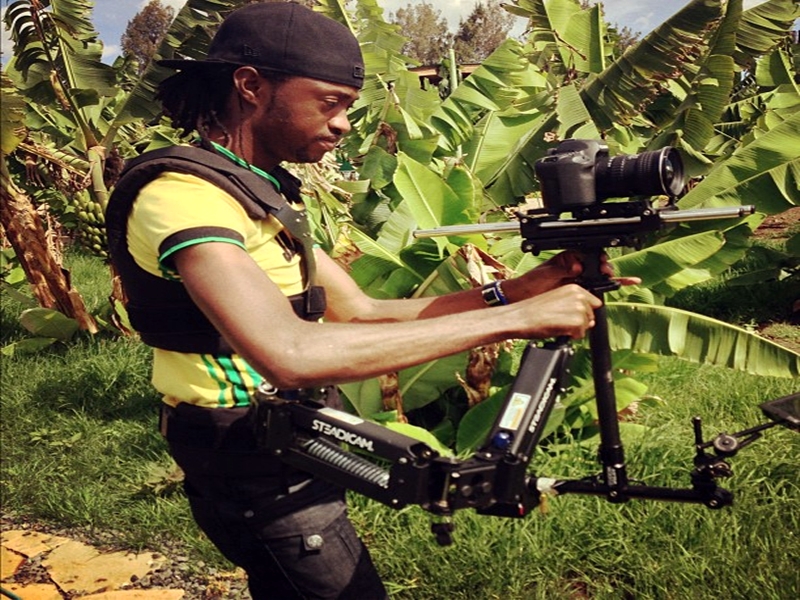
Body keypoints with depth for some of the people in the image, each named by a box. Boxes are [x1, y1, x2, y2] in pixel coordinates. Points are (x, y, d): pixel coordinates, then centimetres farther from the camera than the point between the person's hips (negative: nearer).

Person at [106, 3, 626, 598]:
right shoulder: (185, 195, -23)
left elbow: (362, 313, 3)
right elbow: (292, 355, -39)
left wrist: (520, 289, -8)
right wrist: (511, 319, -34)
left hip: (278, 457, 9)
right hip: (262, 474, -9)